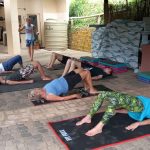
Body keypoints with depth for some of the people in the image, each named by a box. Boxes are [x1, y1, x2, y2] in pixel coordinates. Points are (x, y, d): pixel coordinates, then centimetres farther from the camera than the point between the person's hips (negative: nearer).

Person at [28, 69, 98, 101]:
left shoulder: (44, 89, -6)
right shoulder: (48, 96, -29)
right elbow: (62, 98, -28)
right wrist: (74, 95, -25)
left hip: (63, 79, 8)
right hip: (68, 84, -8)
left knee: (80, 70, 18)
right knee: (87, 72, -6)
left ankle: (86, 86, 32)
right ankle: (91, 90, 14)